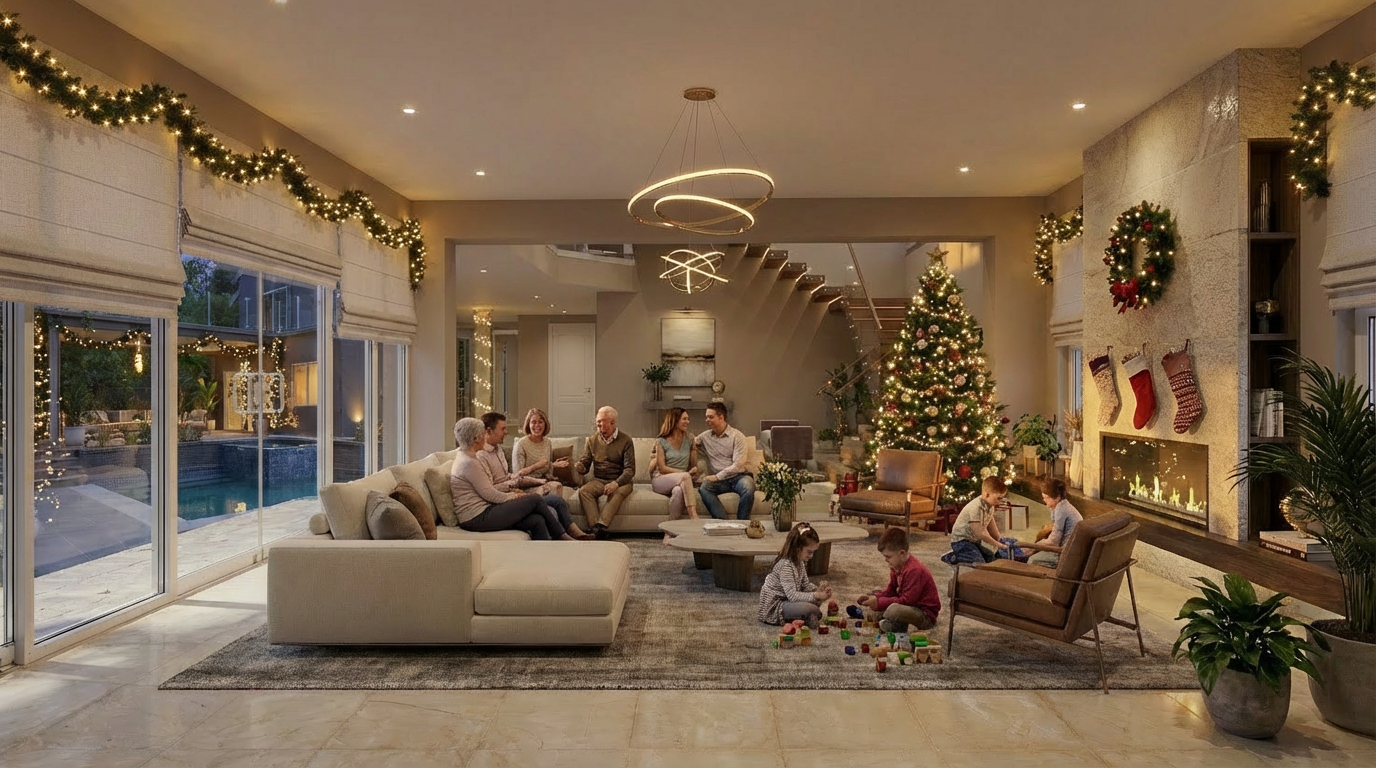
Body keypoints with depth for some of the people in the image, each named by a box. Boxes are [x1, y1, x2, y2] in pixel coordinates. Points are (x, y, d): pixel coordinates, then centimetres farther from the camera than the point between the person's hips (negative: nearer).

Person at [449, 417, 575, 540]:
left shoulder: (468, 459, 16)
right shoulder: (469, 463, -16)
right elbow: (489, 495, -15)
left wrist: (512, 494, 5)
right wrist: (516, 497, -1)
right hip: (478, 518, -10)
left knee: (537, 521, -7)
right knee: (535, 500, -8)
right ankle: (563, 536, 7)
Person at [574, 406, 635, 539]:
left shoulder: (625, 440, -1)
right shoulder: (592, 440, 11)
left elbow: (630, 469, -7)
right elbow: (584, 464, 11)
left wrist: (616, 483, -25)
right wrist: (573, 468, -14)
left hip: (620, 481, -3)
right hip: (598, 480, 3)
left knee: (617, 492, -37)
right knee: (583, 491, -28)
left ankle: (601, 525, -49)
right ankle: (596, 528, -40)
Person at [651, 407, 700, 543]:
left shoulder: (689, 441, 14)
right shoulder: (661, 442, 2)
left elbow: (693, 466, 19)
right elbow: (662, 468, -6)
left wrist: (694, 449, 1)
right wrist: (686, 473, -14)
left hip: (680, 483, 3)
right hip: (660, 480, -3)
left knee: (678, 490, -38)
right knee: (685, 477, -36)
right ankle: (694, 517, -43)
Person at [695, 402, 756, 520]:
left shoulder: (737, 436, 0)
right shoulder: (705, 437, 13)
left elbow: (738, 464, -9)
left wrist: (717, 476, -15)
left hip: (737, 476, -2)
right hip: (718, 480, 2)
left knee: (748, 487, -37)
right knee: (704, 487, -32)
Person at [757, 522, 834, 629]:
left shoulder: (800, 562, 5)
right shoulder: (785, 565, -26)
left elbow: (805, 585, 12)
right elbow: (792, 595, -30)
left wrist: (817, 590, -7)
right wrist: (816, 596, -33)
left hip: (788, 601, 10)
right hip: (774, 608, -10)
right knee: (809, 608, -28)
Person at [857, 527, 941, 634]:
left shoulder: (914, 570, -28)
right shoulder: (897, 565, 2)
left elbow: (906, 601, -28)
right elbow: (891, 590, 10)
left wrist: (879, 602, -25)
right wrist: (874, 597, -7)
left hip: (927, 616, -10)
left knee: (894, 610, -37)